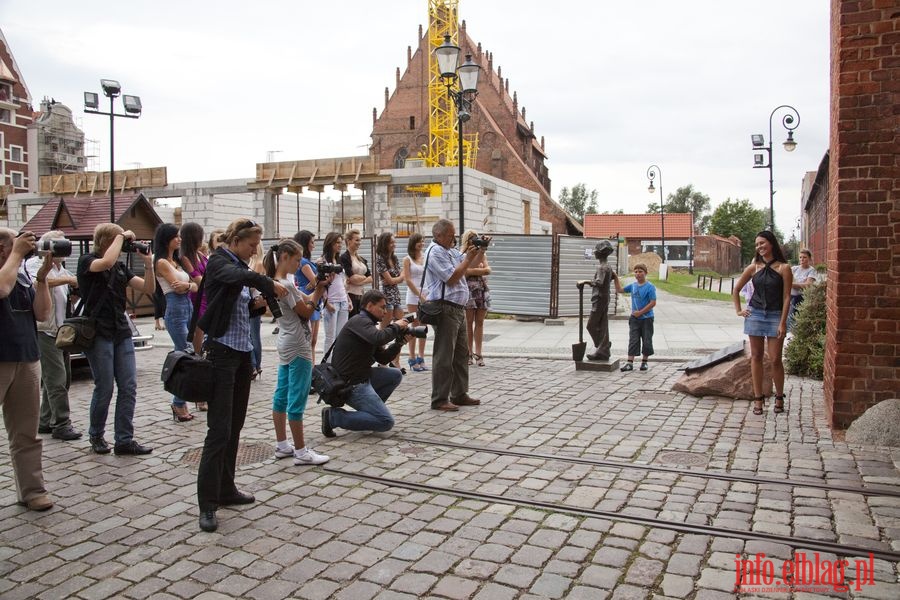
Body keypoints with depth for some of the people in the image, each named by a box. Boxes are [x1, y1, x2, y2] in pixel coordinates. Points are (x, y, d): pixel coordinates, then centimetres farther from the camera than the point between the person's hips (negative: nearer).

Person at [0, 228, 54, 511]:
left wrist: (42, 277, -2)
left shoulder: (23, 277, 11)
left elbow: (42, 314, 7)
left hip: (27, 361, 5)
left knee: (26, 433, 9)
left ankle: (32, 491, 16)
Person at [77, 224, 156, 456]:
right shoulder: (87, 261, -3)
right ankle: (96, 435, 21)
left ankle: (124, 440, 7)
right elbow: (106, 262, -28)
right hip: (98, 332, -5)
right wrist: (122, 236, -15)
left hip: (121, 332, 5)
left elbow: (149, 289, 7)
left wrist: (148, 262, -6)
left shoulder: (121, 267, 12)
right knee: (105, 388, -1)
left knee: (129, 387, 1)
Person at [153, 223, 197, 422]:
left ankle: (180, 403, 14)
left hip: (188, 308, 8)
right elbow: (178, 287, -13)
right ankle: (179, 405, 1)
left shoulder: (177, 260, 18)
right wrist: (191, 284, 2)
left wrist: (187, 285, -10)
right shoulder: (162, 262, -5)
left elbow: (195, 286, 9)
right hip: (175, 310, -8)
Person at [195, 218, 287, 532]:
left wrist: (256, 304, 1)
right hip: (222, 351, -8)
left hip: (243, 351, 8)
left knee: (235, 426, 13)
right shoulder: (218, 262, -9)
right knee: (219, 429, -8)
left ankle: (226, 489, 24)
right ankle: (207, 503, 0)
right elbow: (242, 277, -32)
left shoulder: (240, 265, 15)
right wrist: (270, 285, -20)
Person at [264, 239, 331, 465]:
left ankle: (282, 445, 22)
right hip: (298, 347, -10)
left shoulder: (278, 283, 10)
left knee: (282, 396, 13)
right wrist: (320, 289, -6)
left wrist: (320, 287, -2)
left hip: (287, 345, 10)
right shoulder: (286, 285, -20)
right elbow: (306, 312, -14)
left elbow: (306, 299, 12)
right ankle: (301, 452, 2)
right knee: (297, 400, -5)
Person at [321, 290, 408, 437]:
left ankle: (369, 408, 14)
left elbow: (382, 358, 17)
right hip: (351, 384, -10)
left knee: (396, 375, 16)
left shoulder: (366, 323, 16)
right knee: (386, 422, -12)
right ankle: (334, 416, -10)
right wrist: (396, 327, -15)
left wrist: (398, 343, 3)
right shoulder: (359, 321, -13)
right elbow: (378, 338, -33)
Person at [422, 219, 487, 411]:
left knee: (461, 354, 15)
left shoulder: (451, 251, 18)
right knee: (444, 356, -6)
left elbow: (472, 263, 27)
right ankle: (439, 399, 1)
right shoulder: (435, 252, -11)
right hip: (445, 309, -10)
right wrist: (468, 258, -11)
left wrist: (481, 249, 10)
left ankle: (459, 394, 24)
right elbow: (451, 278, -16)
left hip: (458, 309, 10)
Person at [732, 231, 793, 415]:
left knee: (775, 359, -2)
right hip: (755, 314, 3)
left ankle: (779, 397, 17)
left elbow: (786, 297, -6)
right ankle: (758, 398, 12)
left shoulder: (783, 268, -4)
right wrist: (738, 310, 8)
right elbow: (736, 290, 16)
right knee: (756, 357, 5)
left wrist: (783, 323, -11)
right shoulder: (753, 268, 5)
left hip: (775, 316, -3)